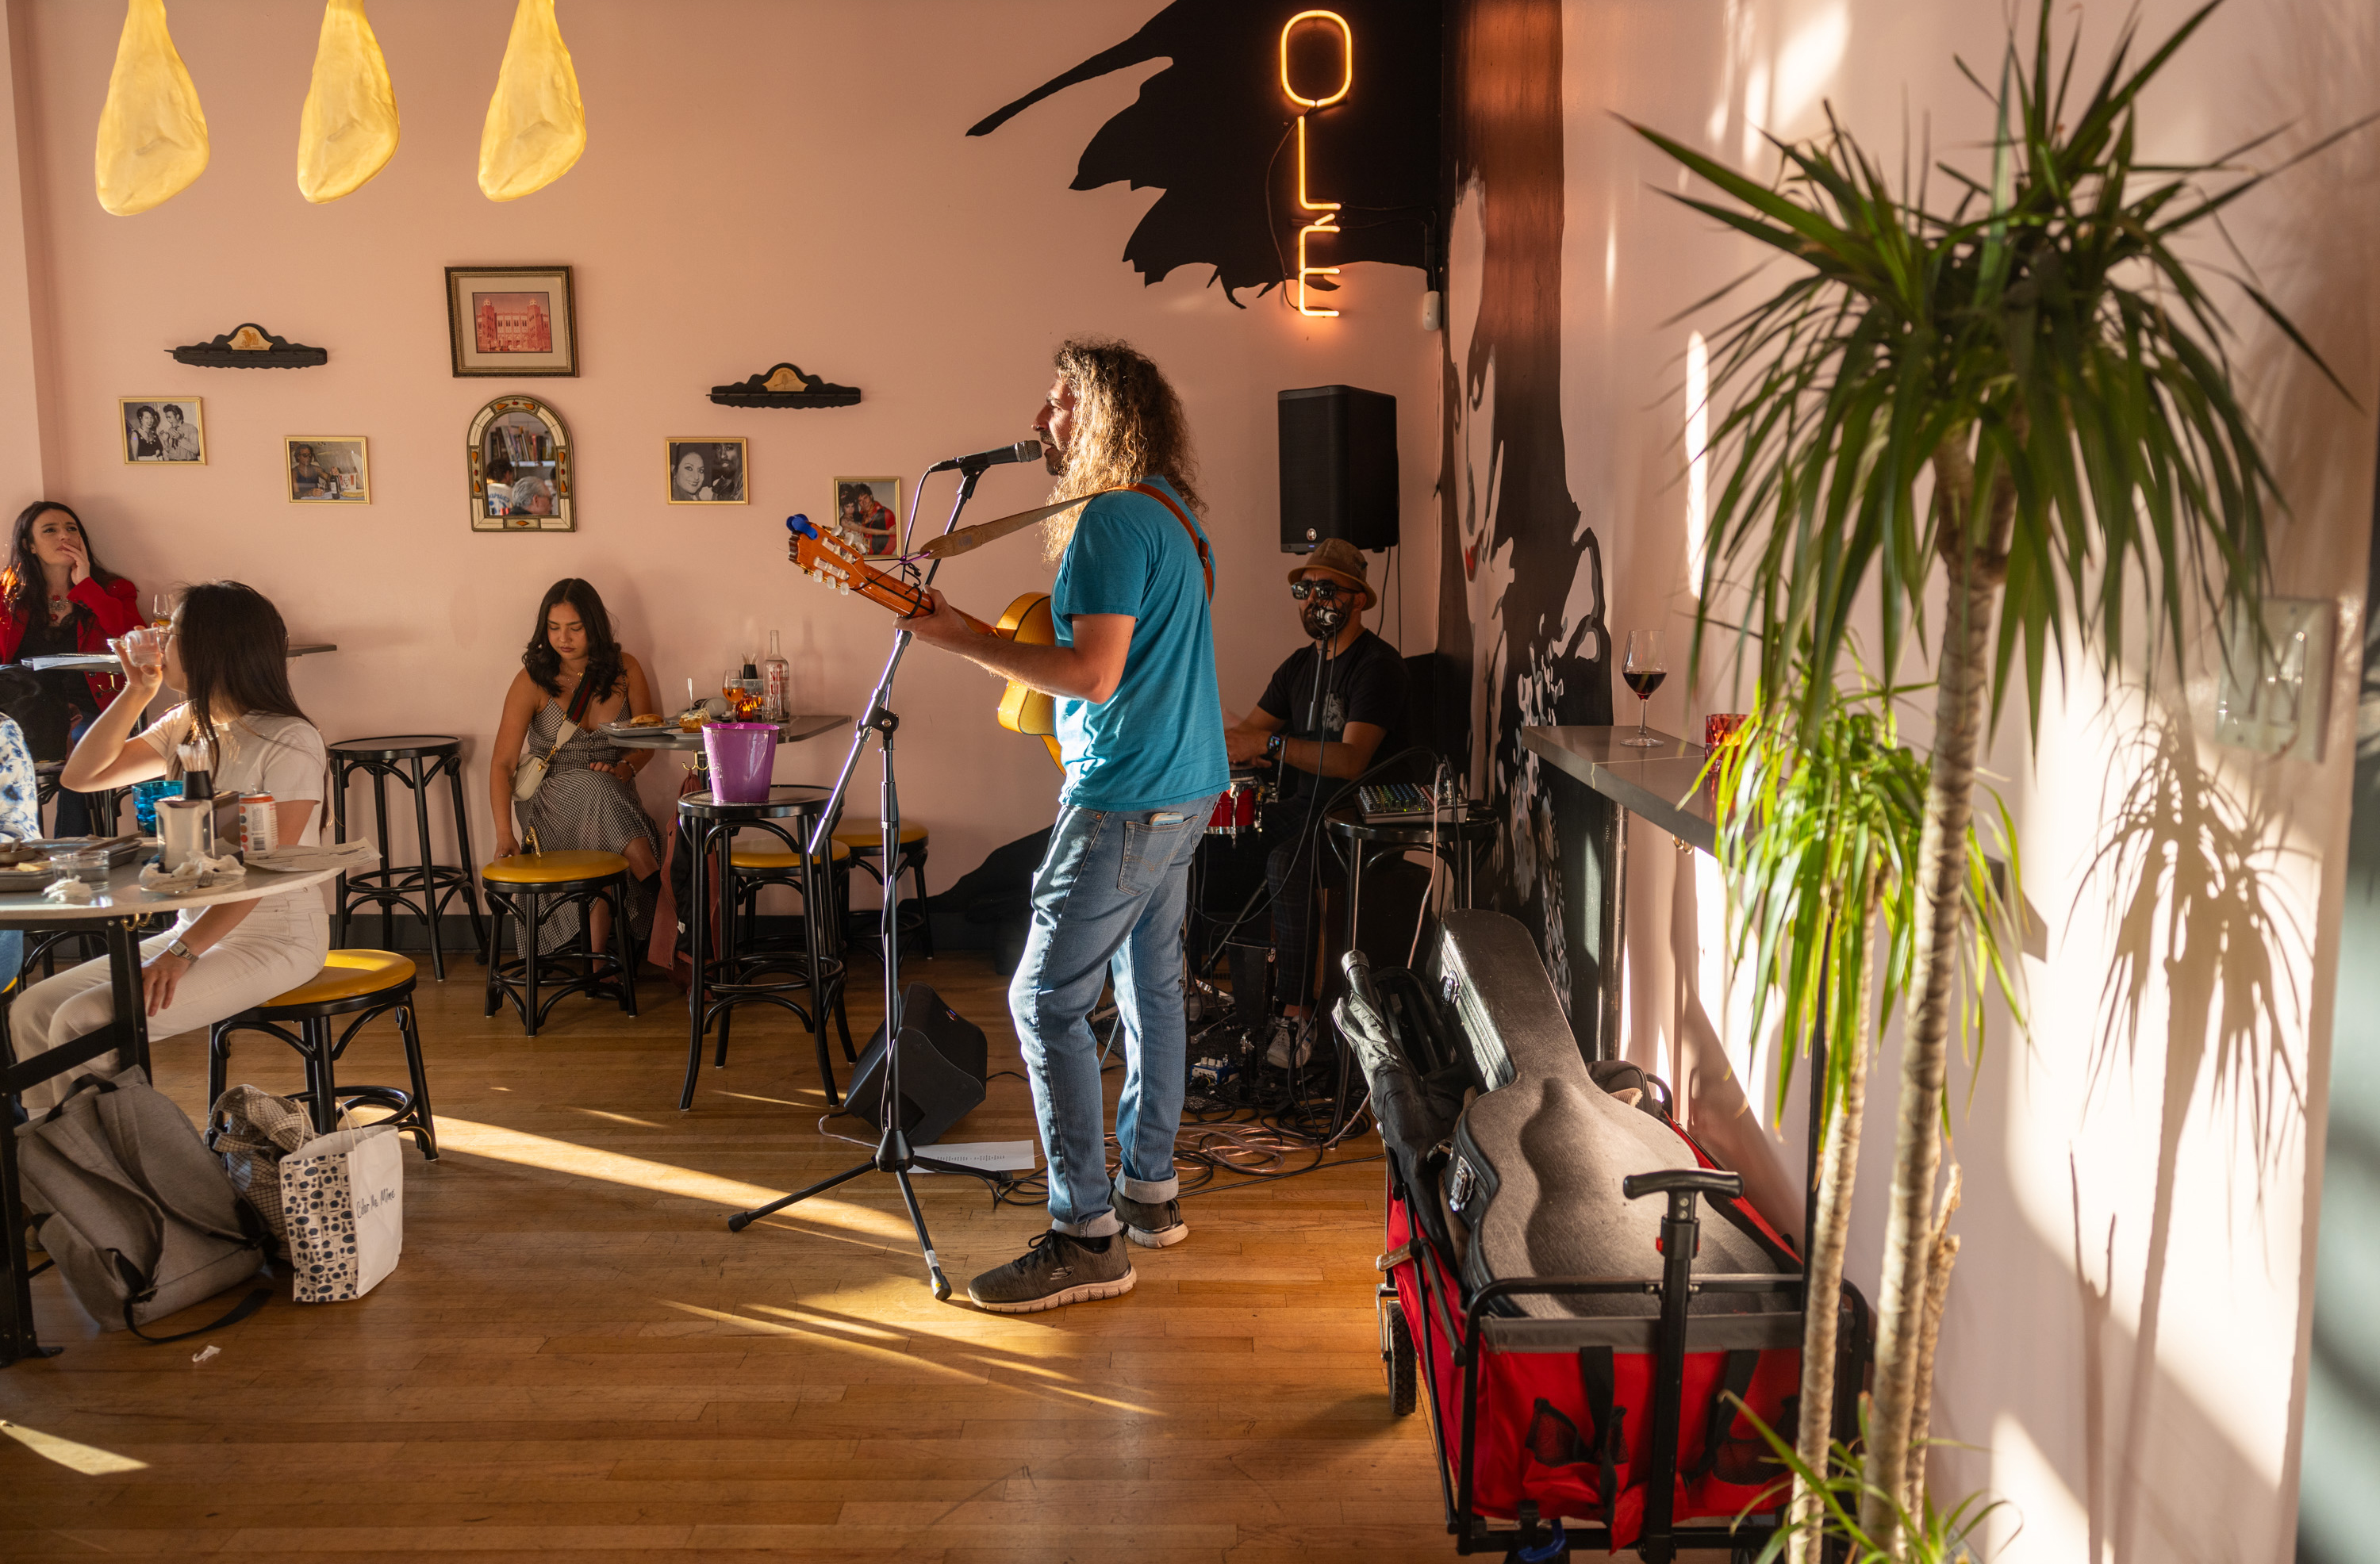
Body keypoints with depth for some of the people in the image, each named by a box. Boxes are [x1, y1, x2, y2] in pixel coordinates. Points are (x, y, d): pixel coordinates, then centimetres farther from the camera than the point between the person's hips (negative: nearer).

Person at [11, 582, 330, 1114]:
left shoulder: (289, 741, -15)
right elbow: (81, 775, 15)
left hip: (274, 940, -8)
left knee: (84, 1023, -20)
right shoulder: (188, 726, 11)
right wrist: (137, 691, 5)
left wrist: (182, 951, -25)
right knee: (33, 1009, -2)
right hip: (198, 927, 8)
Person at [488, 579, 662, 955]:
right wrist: (504, 833, -25)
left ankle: (599, 956, -29)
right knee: (595, 790, -37)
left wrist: (627, 768, -12)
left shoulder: (625, 670, 2)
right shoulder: (533, 681, -5)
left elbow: (647, 740, 12)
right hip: (551, 798, -1)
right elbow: (503, 764, -11)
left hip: (614, 799, 2)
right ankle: (663, 891, -35)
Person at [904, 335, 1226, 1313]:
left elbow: (1096, 675, -23)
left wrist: (964, 641, -16)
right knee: (1151, 984, 17)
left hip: (1127, 799, -10)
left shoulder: (1113, 519, -17)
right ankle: (1150, 1191, 28)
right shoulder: (1174, 512, 14)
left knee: (1046, 1001, -6)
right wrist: (1024, 639, 20)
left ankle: (1087, 1238, -1)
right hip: (1187, 788, 10)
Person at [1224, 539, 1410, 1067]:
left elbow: (1350, 761, -25)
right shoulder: (1301, 665, 15)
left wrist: (1270, 743, -33)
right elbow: (1247, 731, 13)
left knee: (1286, 863, -33)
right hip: (1301, 807, 8)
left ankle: (1295, 1018, -25)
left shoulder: (1378, 666, -13)